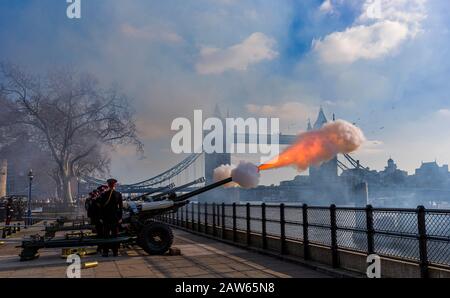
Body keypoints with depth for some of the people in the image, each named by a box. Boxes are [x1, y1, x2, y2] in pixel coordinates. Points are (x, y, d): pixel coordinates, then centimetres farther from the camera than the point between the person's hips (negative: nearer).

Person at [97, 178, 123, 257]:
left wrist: (101, 217, 2)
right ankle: (115, 252, 8)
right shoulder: (118, 194, -3)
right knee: (115, 234, 6)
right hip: (115, 217, 1)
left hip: (106, 218, 0)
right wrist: (120, 217, 2)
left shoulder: (103, 194, -5)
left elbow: (101, 206, -4)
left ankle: (105, 252, 6)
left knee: (106, 235, 6)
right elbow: (120, 207, -3)